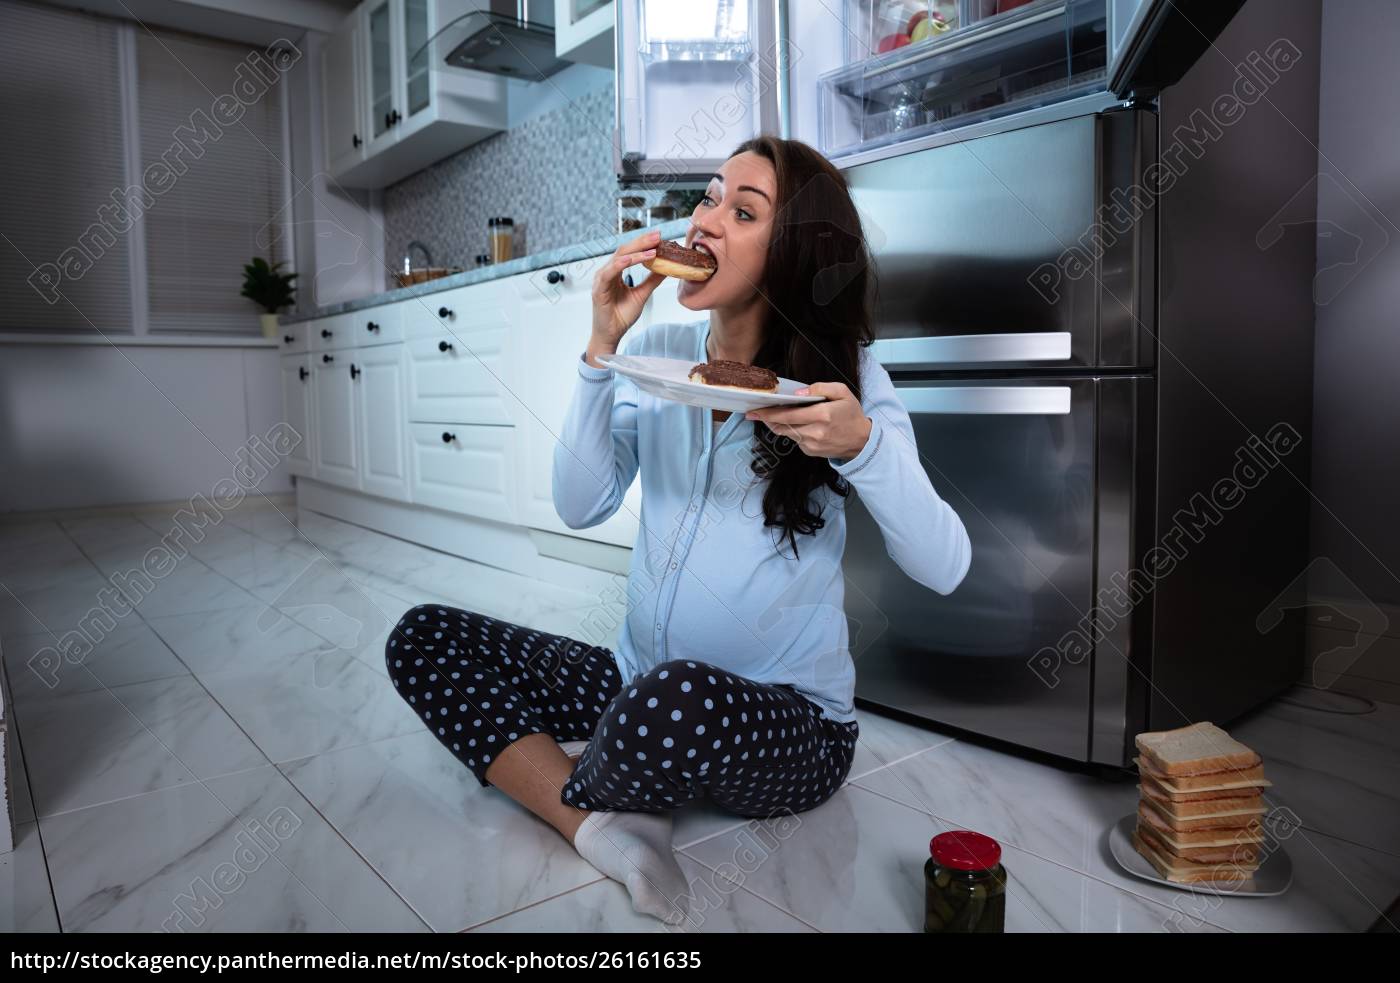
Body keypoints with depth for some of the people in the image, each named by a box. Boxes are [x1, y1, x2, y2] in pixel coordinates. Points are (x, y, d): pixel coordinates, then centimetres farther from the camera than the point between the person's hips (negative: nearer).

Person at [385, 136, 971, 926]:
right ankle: (602, 830, -15)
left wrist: (863, 443, -31)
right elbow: (581, 506, -7)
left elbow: (945, 567, -14)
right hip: (642, 686, 5)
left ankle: (568, 790, -2)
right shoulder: (656, 352, 4)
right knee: (424, 638, -4)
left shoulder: (846, 371, -6)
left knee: (679, 697, -38)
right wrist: (603, 347, -15)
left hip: (790, 724, -4)